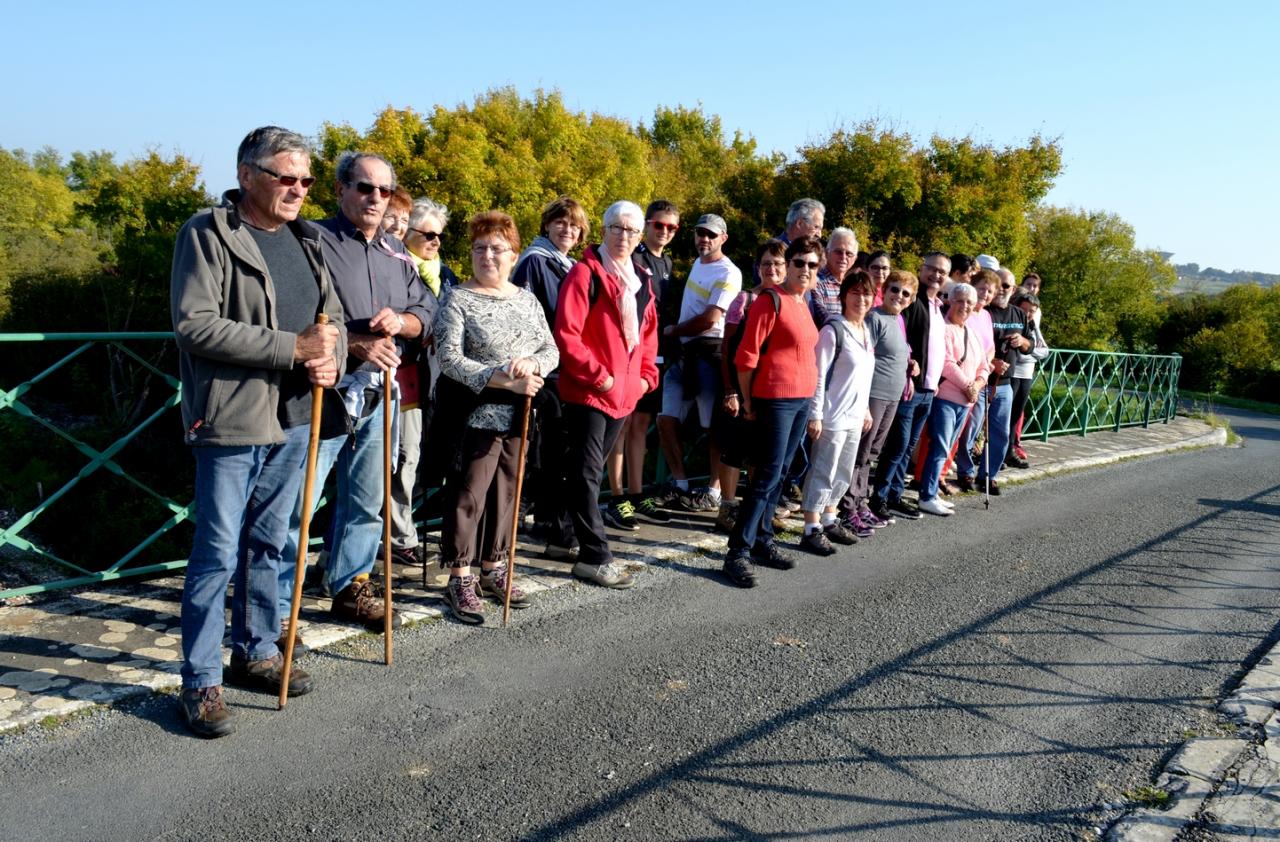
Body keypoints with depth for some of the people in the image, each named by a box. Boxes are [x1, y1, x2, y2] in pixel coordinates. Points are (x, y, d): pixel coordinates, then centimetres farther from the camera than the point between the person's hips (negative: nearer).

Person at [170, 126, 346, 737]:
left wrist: (331, 359, -5)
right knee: (218, 553, -1)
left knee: (269, 544, 16)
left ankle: (257, 652, 31)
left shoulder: (306, 240, 14)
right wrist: (294, 347, -20)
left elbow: (334, 317, 19)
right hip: (231, 419, -6)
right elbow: (194, 325, -17)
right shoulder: (208, 234, -7)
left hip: (295, 416, 7)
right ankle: (201, 682, 11)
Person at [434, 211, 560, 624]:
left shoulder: (526, 299, 11)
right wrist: (504, 380, -23)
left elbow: (552, 350, 7)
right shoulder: (457, 299, -5)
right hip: (476, 414, -5)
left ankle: (493, 568, 26)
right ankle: (460, 580, 7)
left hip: (517, 415, 5)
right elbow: (449, 358, -15)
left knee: (506, 490, 11)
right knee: (469, 493, -4)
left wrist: (533, 364, -17)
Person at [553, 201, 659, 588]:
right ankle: (595, 557, 0)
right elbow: (566, 334, -15)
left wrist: (646, 375, 10)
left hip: (624, 393, 8)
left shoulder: (640, 280, 14)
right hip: (588, 391, -7)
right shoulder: (586, 273, -8)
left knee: (589, 470, 16)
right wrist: (599, 376, -16)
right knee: (586, 473, -4)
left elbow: (648, 333, 23)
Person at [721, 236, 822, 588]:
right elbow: (746, 355, -13)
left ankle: (762, 542, 21)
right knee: (766, 477, -9)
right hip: (776, 399, -8)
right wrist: (748, 401, -8)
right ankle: (738, 552, -5)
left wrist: (810, 397, 17)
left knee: (778, 475, 12)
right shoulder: (770, 300, -11)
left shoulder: (804, 305, 14)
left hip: (802, 400, 8)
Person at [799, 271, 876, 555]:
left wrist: (865, 409, 20)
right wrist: (815, 415, -17)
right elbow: (819, 375, -15)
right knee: (823, 473, -3)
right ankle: (812, 530, 5)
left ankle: (829, 521, 27)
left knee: (843, 474, 14)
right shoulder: (834, 329, -12)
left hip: (855, 416, 8)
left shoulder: (866, 330, 12)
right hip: (833, 415, -8)